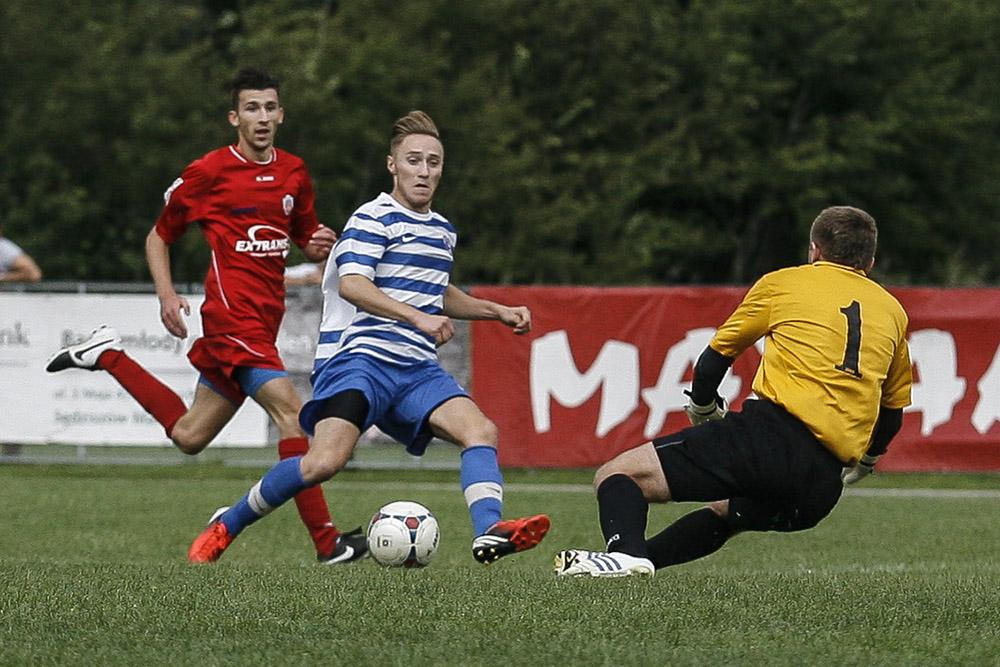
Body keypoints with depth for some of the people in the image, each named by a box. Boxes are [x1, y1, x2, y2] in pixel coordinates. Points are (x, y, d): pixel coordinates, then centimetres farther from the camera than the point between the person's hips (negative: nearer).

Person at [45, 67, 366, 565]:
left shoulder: (294, 173, 13)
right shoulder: (209, 172, -3)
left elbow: (304, 235, 27)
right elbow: (158, 237, 8)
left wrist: (318, 245, 3)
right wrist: (166, 294, -7)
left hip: (263, 319, 7)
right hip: (233, 314, -7)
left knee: (188, 437, 12)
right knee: (290, 411, -21)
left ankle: (107, 356, 29)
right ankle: (326, 541, -21)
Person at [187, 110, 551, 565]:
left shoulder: (442, 231, 22)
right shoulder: (374, 218, -4)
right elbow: (351, 284, -19)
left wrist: (496, 311, 31)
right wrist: (418, 317, -28)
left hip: (417, 369, 7)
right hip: (360, 357, -7)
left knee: (480, 429, -18)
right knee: (325, 462, -23)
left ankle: (490, 534, -35)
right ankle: (225, 527, -4)